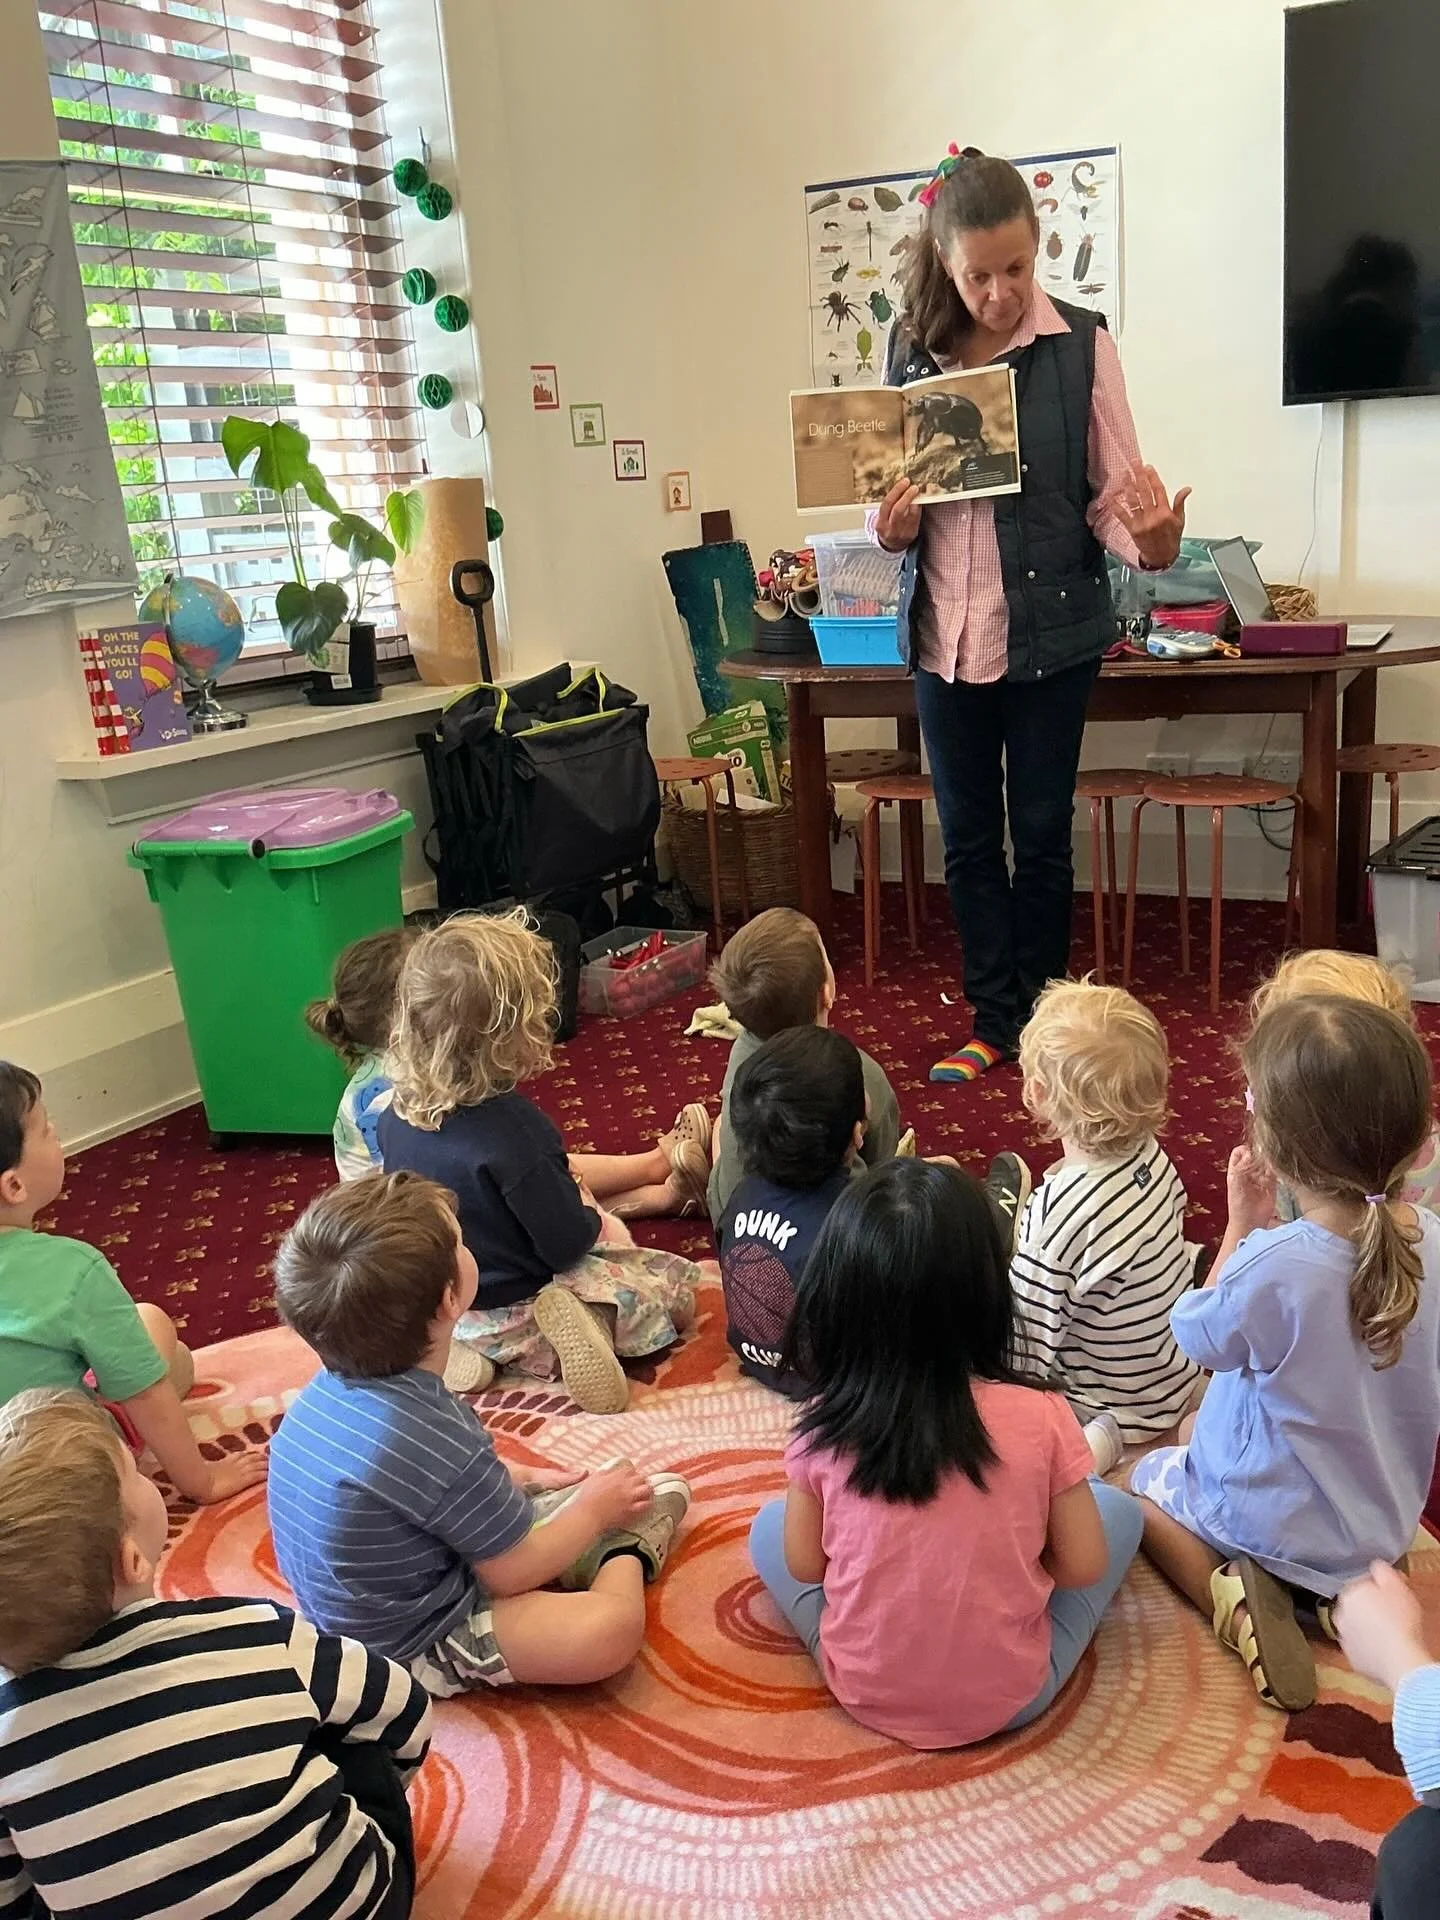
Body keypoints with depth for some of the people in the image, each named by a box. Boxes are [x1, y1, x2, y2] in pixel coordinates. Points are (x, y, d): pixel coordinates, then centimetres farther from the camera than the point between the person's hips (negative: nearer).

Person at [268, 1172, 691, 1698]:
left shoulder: (334, 1386, -8)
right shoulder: (434, 1440, -34)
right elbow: (513, 1573, -18)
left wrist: (526, 1480, 14)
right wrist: (596, 1508, -2)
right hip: (410, 1648, -9)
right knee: (611, 1627, -21)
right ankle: (626, 1548, 7)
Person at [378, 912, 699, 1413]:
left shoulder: (396, 1117, -8)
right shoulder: (515, 1127, -30)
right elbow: (566, 1244, -24)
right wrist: (588, 1212, 0)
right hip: (510, 1311, -7)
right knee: (678, 1282, 5)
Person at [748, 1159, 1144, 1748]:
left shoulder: (824, 1429, -17)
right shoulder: (1039, 1417, -20)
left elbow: (804, 1566, -4)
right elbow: (1084, 1566, -8)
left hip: (866, 1694, 1)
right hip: (1011, 1698, 0)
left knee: (769, 1525, 23)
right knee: (1117, 1506, 16)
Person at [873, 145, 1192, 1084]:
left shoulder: (1080, 343, -6)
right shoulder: (912, 347, 3)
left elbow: (1116, 491, -6)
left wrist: (1150, 541, -27)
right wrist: (893, 529, -10)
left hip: (1052, 628, -3)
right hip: (945, 629, 3)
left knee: (1042, 833, 7)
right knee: (968, 837, 10)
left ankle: (1039, 1018, 25)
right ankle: (993, 1020, 25)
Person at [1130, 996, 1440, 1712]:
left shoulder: (1275, 1265, -36)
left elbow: (1199, 1339, -14)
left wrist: (1243, 1223, -11)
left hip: (1275, 1524, -5)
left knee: (1146, 1479, 24)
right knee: (1199, 1424, 31)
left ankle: (1234, 1596, -3)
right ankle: (1350, 1591, 11)